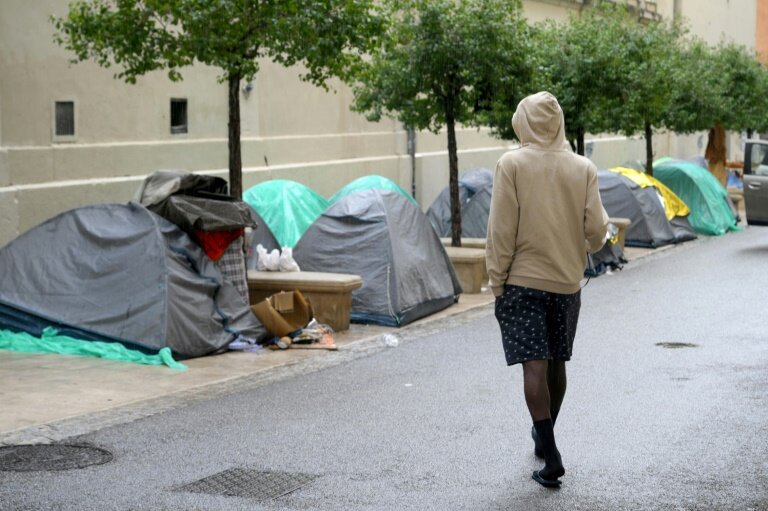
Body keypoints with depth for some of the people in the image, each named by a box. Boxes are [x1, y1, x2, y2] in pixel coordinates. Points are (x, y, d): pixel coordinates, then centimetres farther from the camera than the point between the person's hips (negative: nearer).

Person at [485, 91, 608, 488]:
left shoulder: (511, 164, -8)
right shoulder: (583, 168, 0)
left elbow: (501, 231, -10)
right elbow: (597, 229, -2)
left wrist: (497, 282, -3)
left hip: (522, 280, -4)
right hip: (567, 281, 4)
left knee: (534, 365, -4)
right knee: (556, 363, 17)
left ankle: (551, 456, -12)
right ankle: (543, 439, 35)